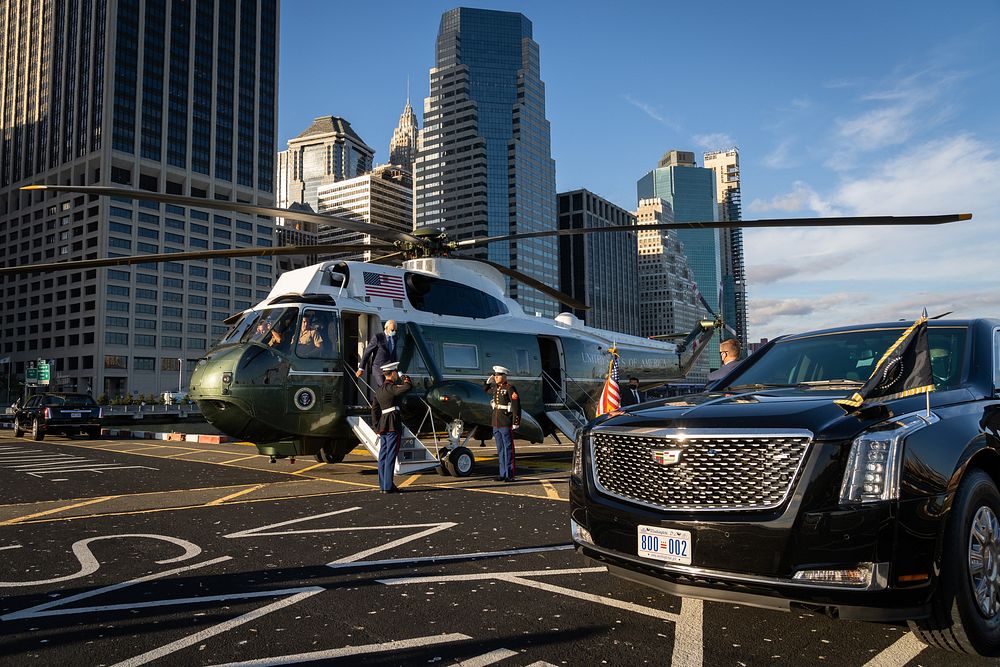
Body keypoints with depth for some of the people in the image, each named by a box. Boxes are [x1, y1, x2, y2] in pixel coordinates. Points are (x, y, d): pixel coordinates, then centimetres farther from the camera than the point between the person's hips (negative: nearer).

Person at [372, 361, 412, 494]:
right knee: (390, 455, -5)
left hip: (382, 426, 9)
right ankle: (388, 486, -4)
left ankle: (382, 485, 16)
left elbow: (375, 410, 16)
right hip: (393, 425, -9)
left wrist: (377, 428, 19)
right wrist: (406, 379, -3)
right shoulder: (391, 387, -12)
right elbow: (408, 387, -26)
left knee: (383, 455, 11)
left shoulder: (379, 390, 15)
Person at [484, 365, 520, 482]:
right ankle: (503, 474, 19)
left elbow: (516, 407, -15)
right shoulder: (495, 388, 11)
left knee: (508, 449, -2)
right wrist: (489, 380, 17)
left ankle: (510, 475, 3)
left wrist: (516, 423, -17)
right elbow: (486, 390, 35)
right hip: (496, 424, 8)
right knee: (500, 450, 12)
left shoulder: (510, 388, -11)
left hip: (506, 424, -8)